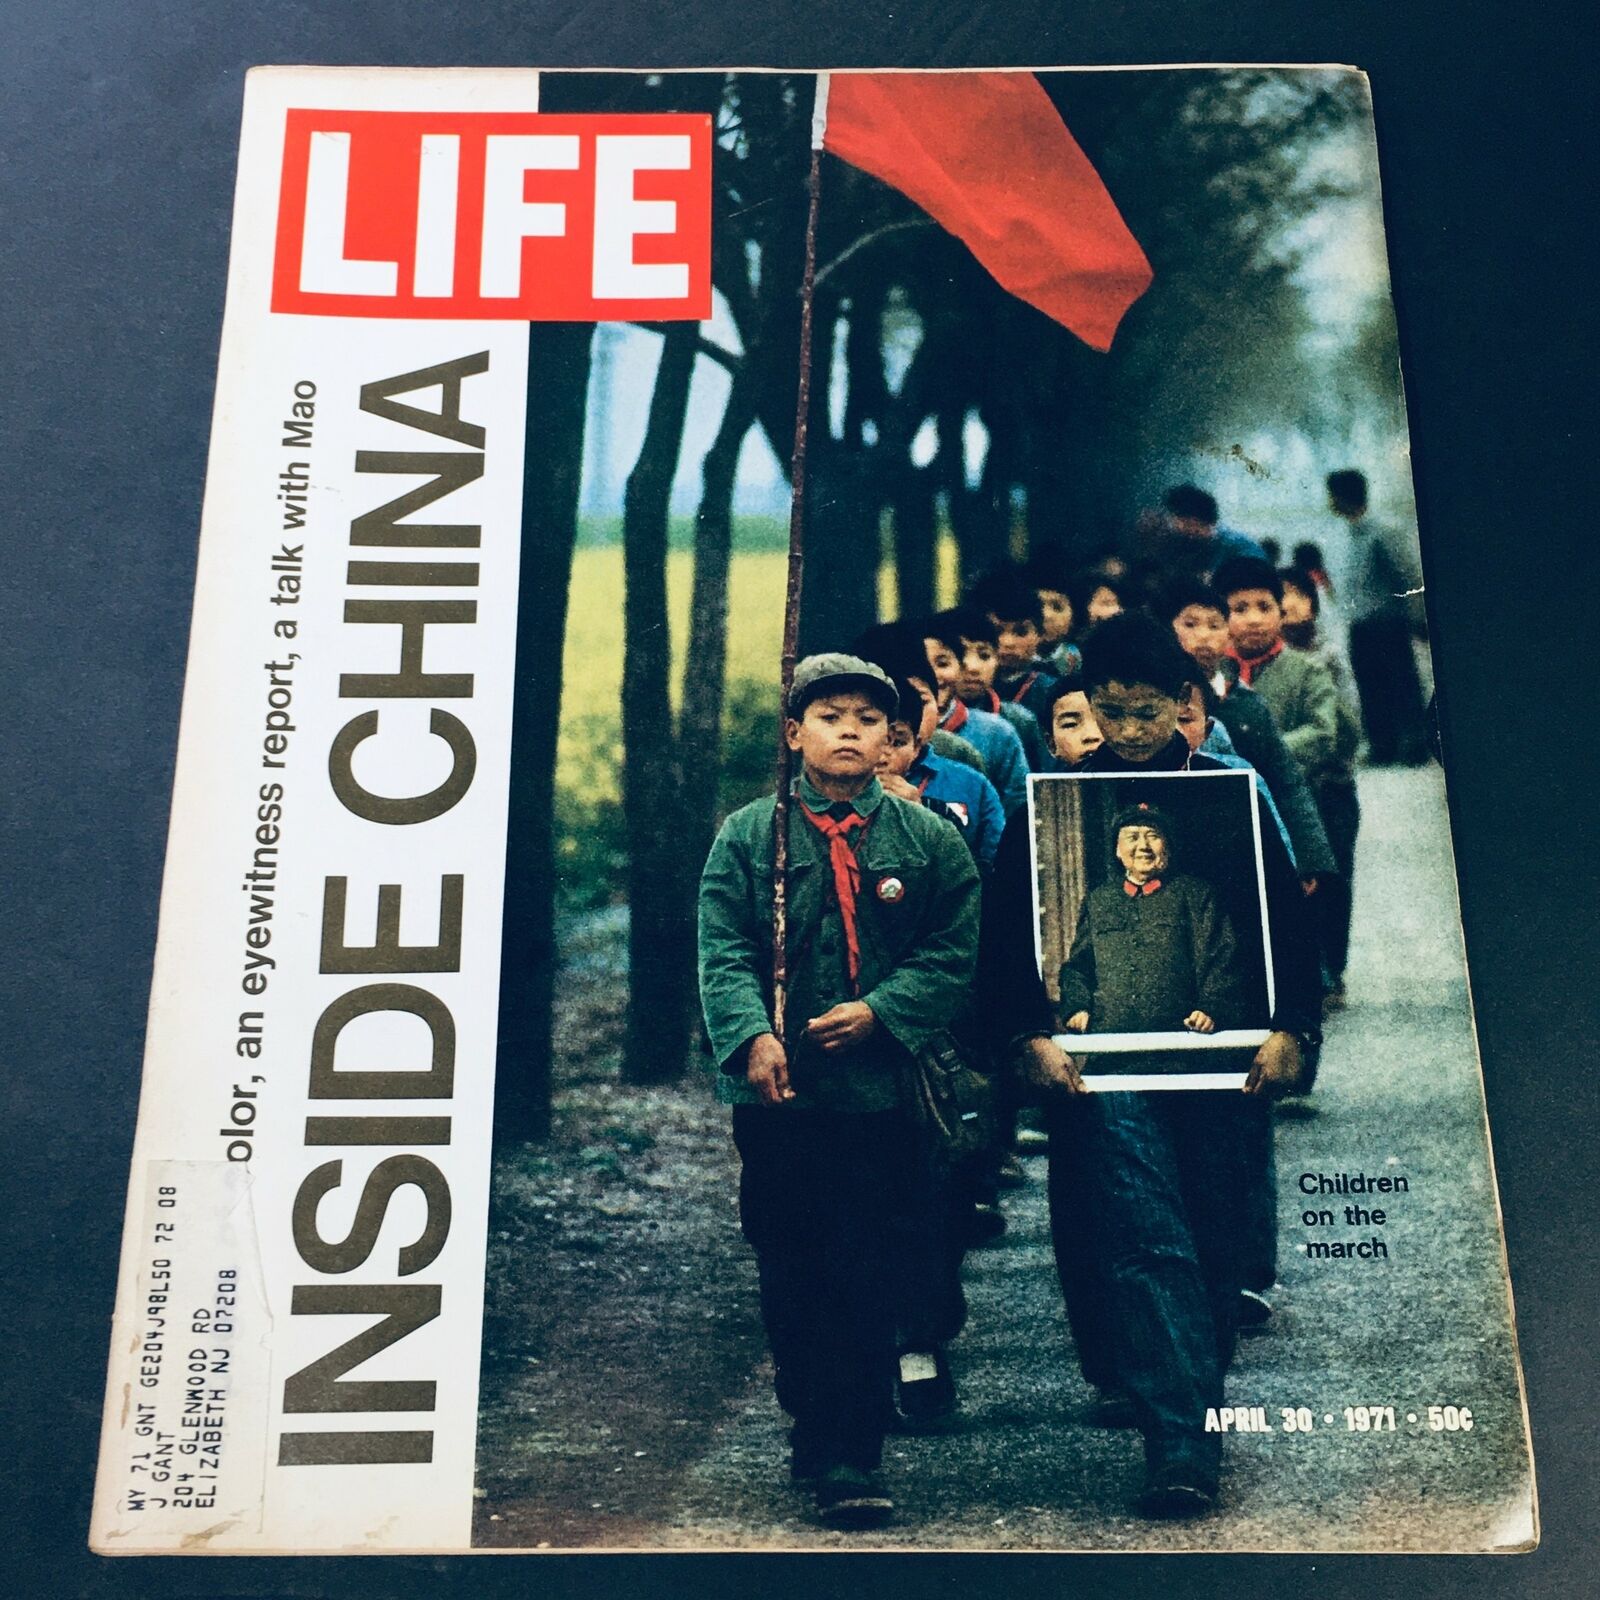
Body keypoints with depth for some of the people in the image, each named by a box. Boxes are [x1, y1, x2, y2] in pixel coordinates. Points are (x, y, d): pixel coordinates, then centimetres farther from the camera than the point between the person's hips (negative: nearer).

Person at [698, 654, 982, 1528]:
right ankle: (814, 1430, 27)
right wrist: (754, 1037, -18)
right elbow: (724, 953, -2)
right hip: (777, 1092, 1)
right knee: (789, 1275, 10)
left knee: (866, 1276, -1)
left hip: (881, 1089, -1)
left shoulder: (930, 839, 7)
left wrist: (877, 1011, -12)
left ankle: (852, 1458, 6)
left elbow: (955, 953, 1)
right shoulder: (746, 835, 6)